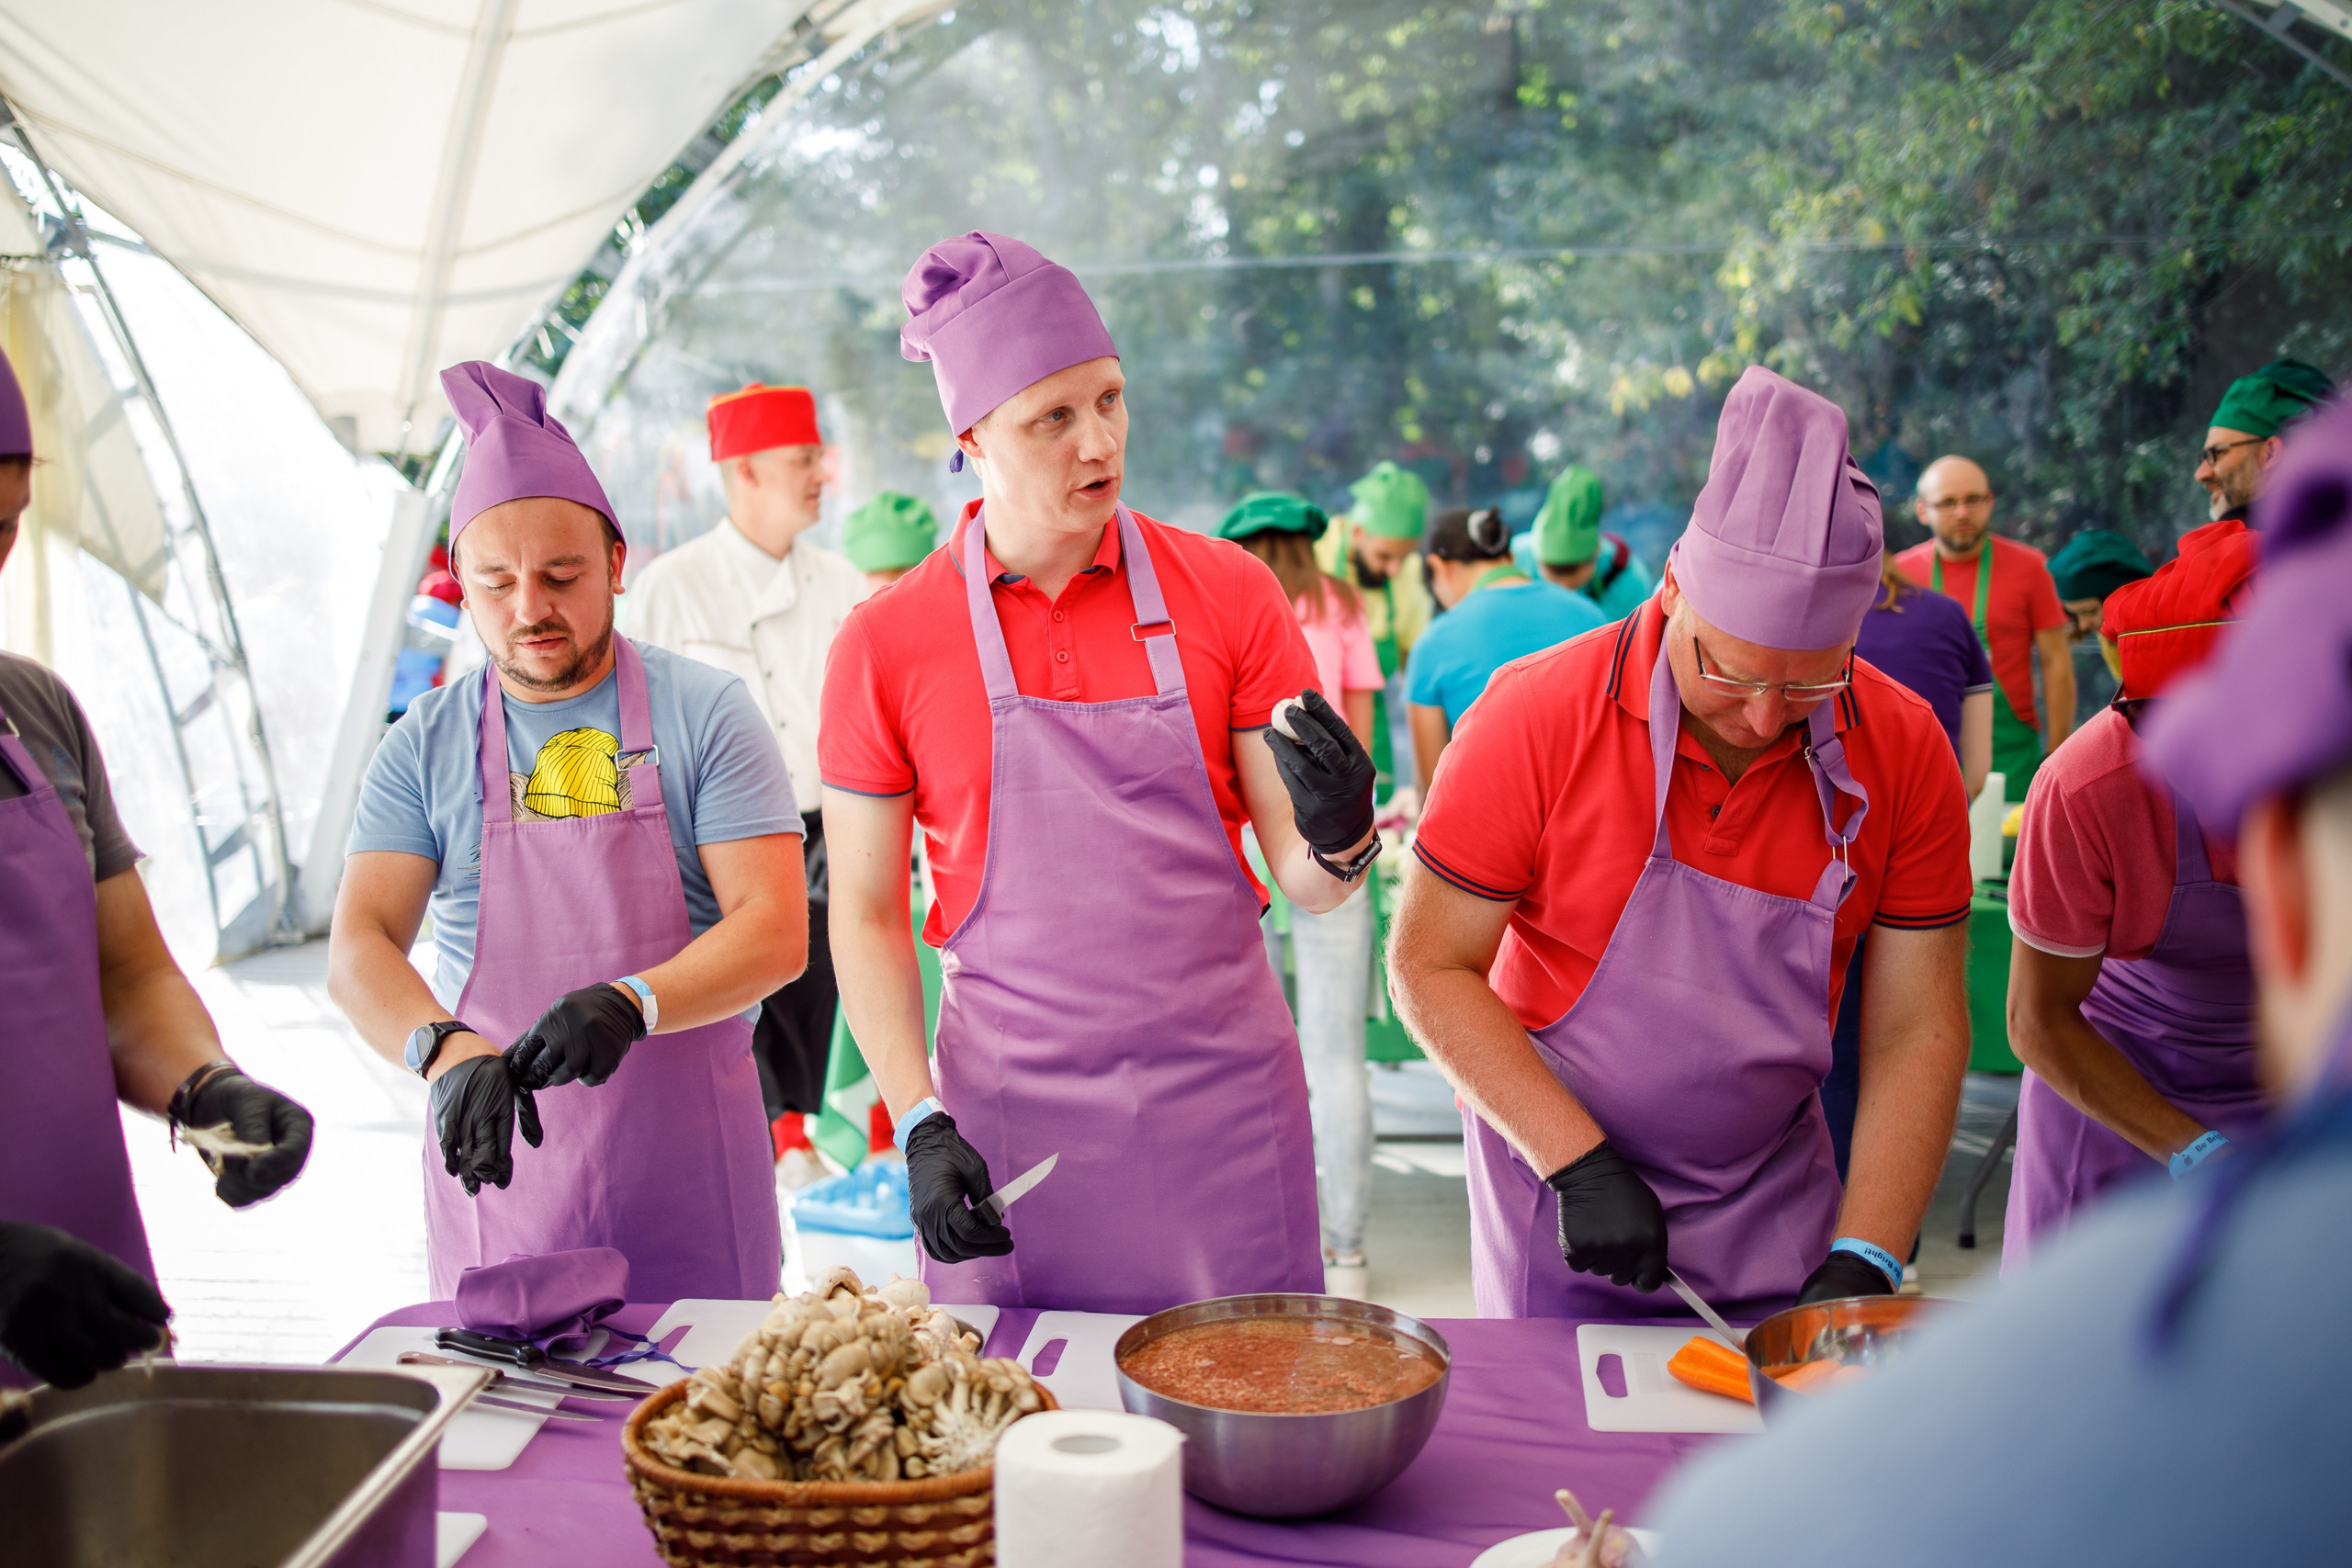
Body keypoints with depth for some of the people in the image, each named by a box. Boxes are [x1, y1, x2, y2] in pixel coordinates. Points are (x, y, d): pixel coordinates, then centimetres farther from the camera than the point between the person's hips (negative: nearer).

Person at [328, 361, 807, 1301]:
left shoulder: (705, 714, -3)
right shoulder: (425, 746, 4)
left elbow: (774, 933, -10)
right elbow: (358, 949, -5)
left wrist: (631, 1003, -27)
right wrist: (444, 1048, -25)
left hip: (687, 1166, -1)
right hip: (496, 1156, 2)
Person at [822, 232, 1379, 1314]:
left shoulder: (1228, 592, -1)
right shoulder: (884, 644, -2)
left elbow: (1307, 886, 0)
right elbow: (866, 913, 2)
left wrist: (1339, 836, -22)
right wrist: (919, 1126, -8)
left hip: (1221, 1099, 1)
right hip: (1006, 1114, 0)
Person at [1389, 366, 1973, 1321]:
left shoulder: (1905, 750, -10)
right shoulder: (1536, 715, -18)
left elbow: (1916, 1029, -6)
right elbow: (1429, 968, -14)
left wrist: (1863, 1262, -15)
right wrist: (1579, 1163, -20)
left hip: (1775, 1207, 3)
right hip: (1562, 1197, -2)